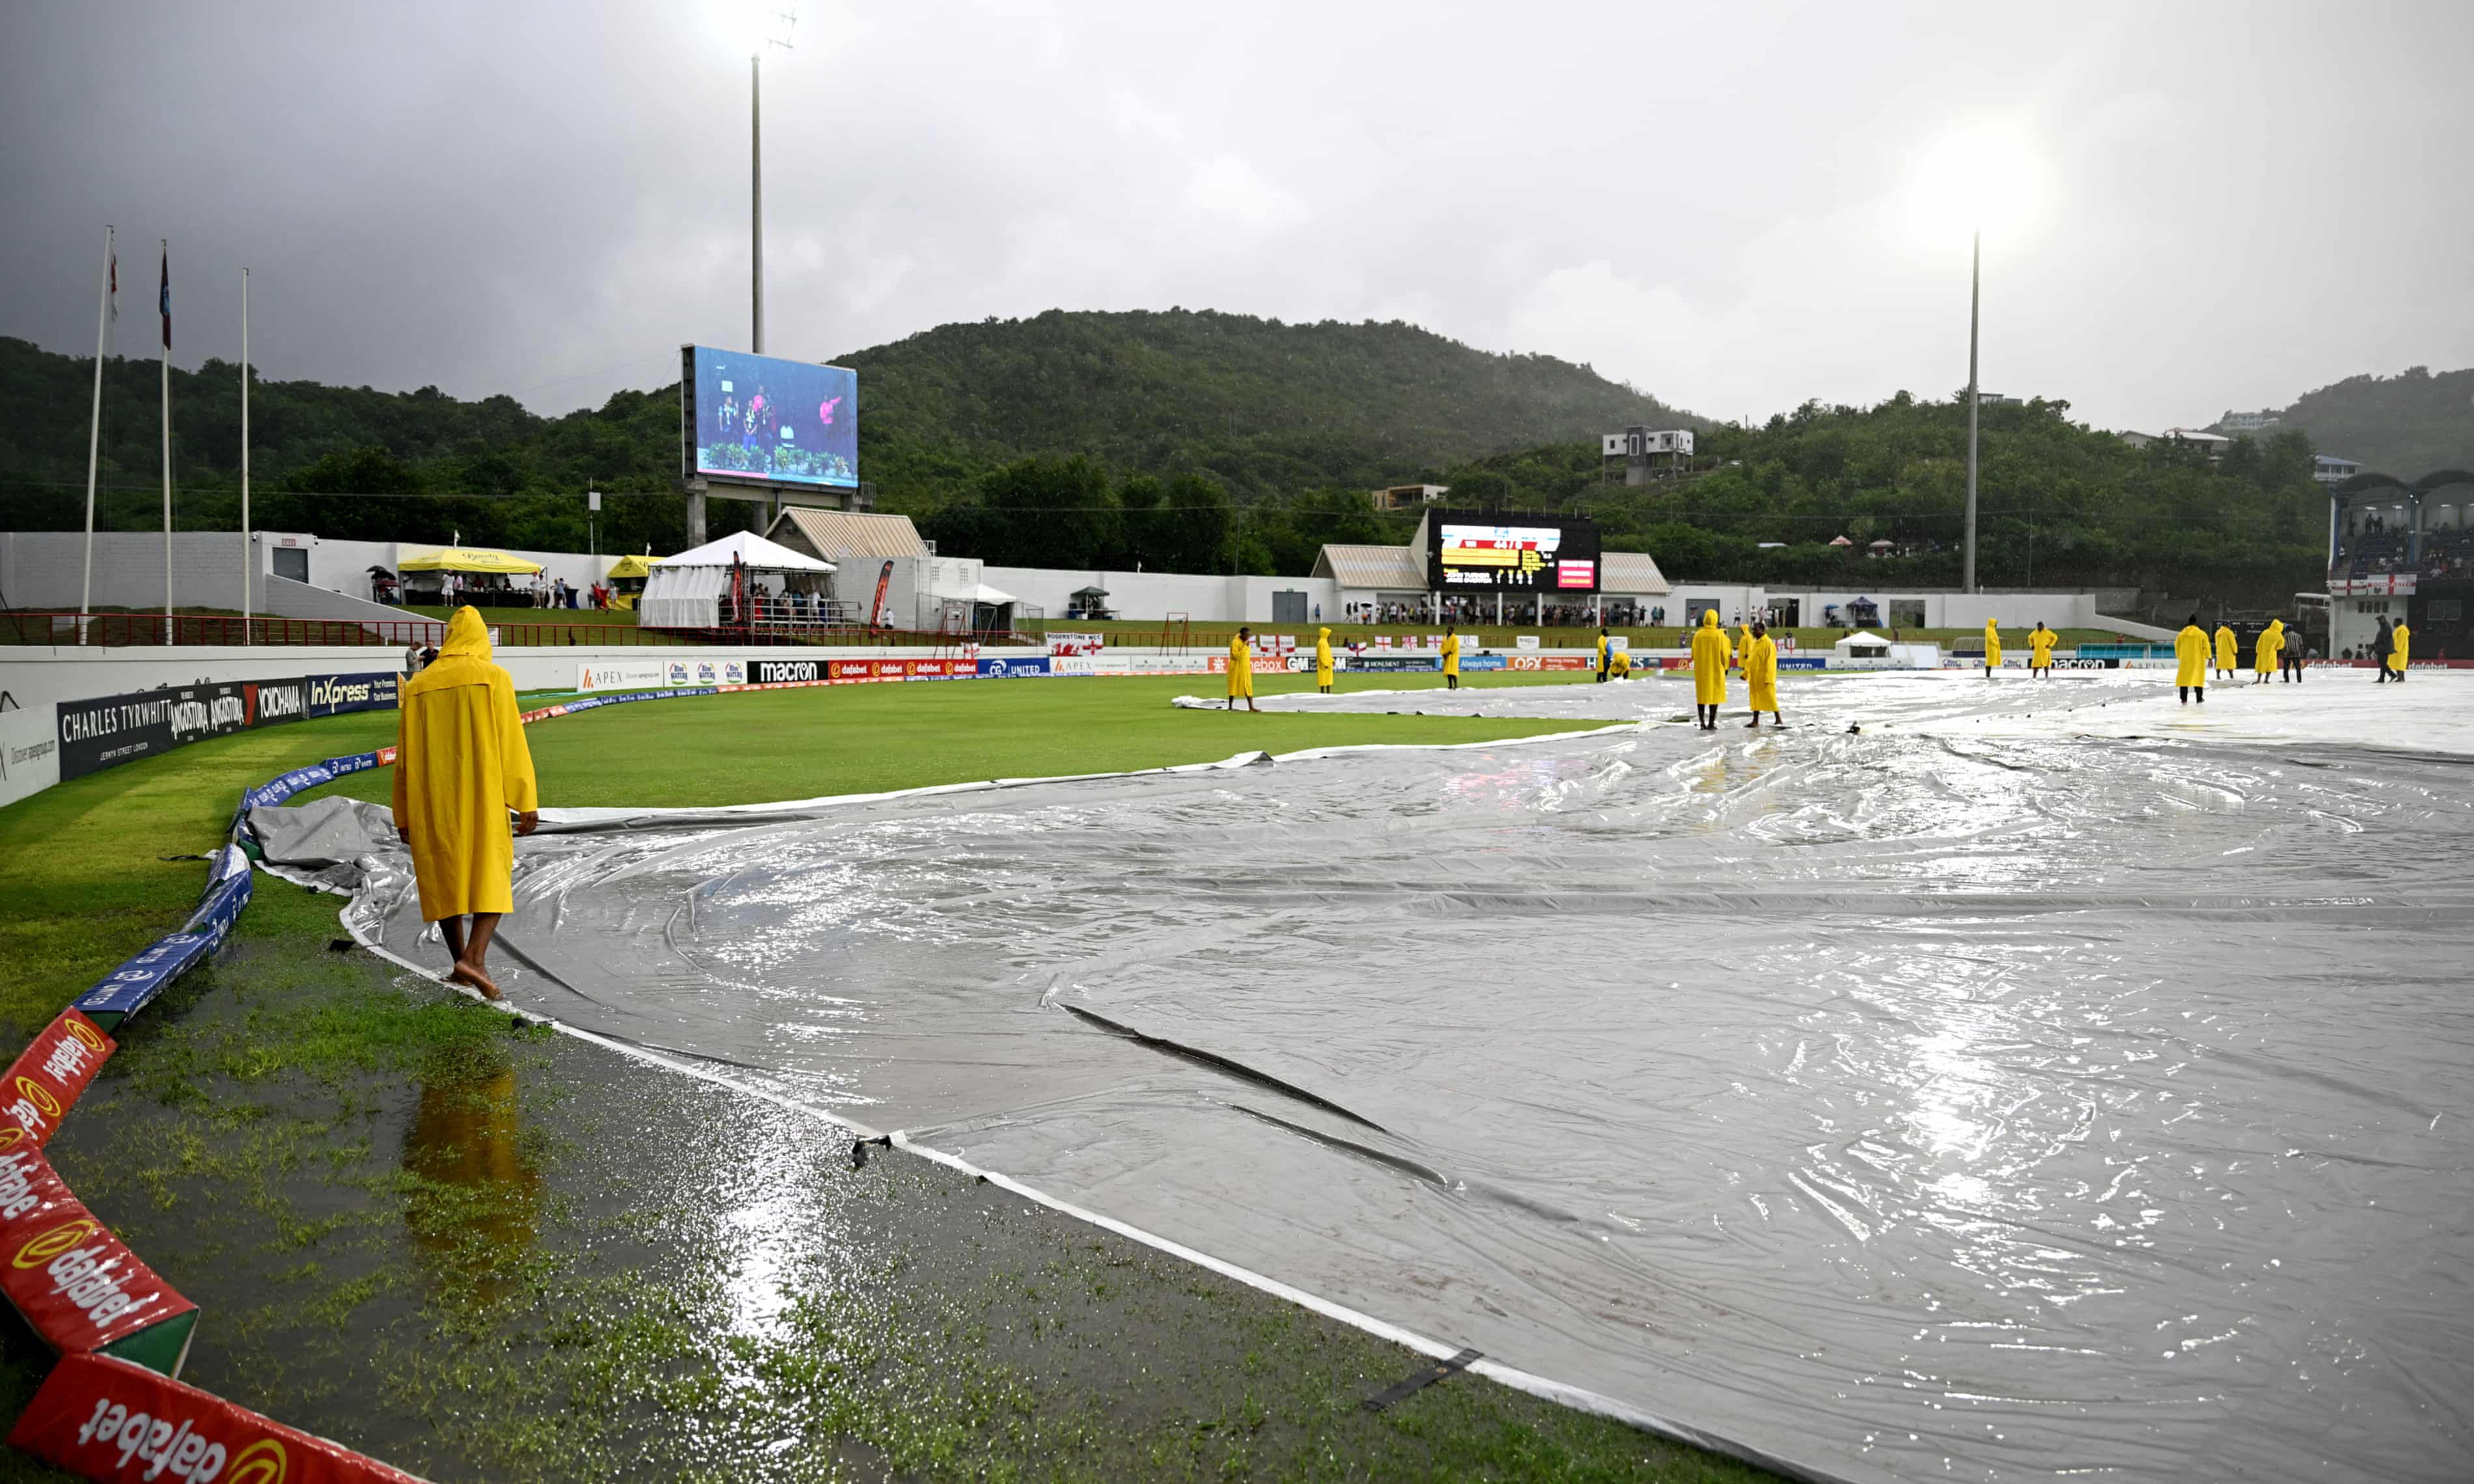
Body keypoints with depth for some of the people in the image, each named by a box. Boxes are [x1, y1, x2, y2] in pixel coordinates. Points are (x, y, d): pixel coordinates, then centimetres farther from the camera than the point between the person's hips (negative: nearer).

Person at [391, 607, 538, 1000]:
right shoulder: (494, 678, -3)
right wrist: (527, 802, -7)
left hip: (433, 801, 3)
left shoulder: (417, 686, 7)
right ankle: (475, 957, -16)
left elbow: (404, 757, 9)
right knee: (494, 875, 2)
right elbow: (512, 743, -9)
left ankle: (460, 961, 19)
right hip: (483, 799, -3)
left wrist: (404, 816, 15)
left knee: (444, 877, 14)